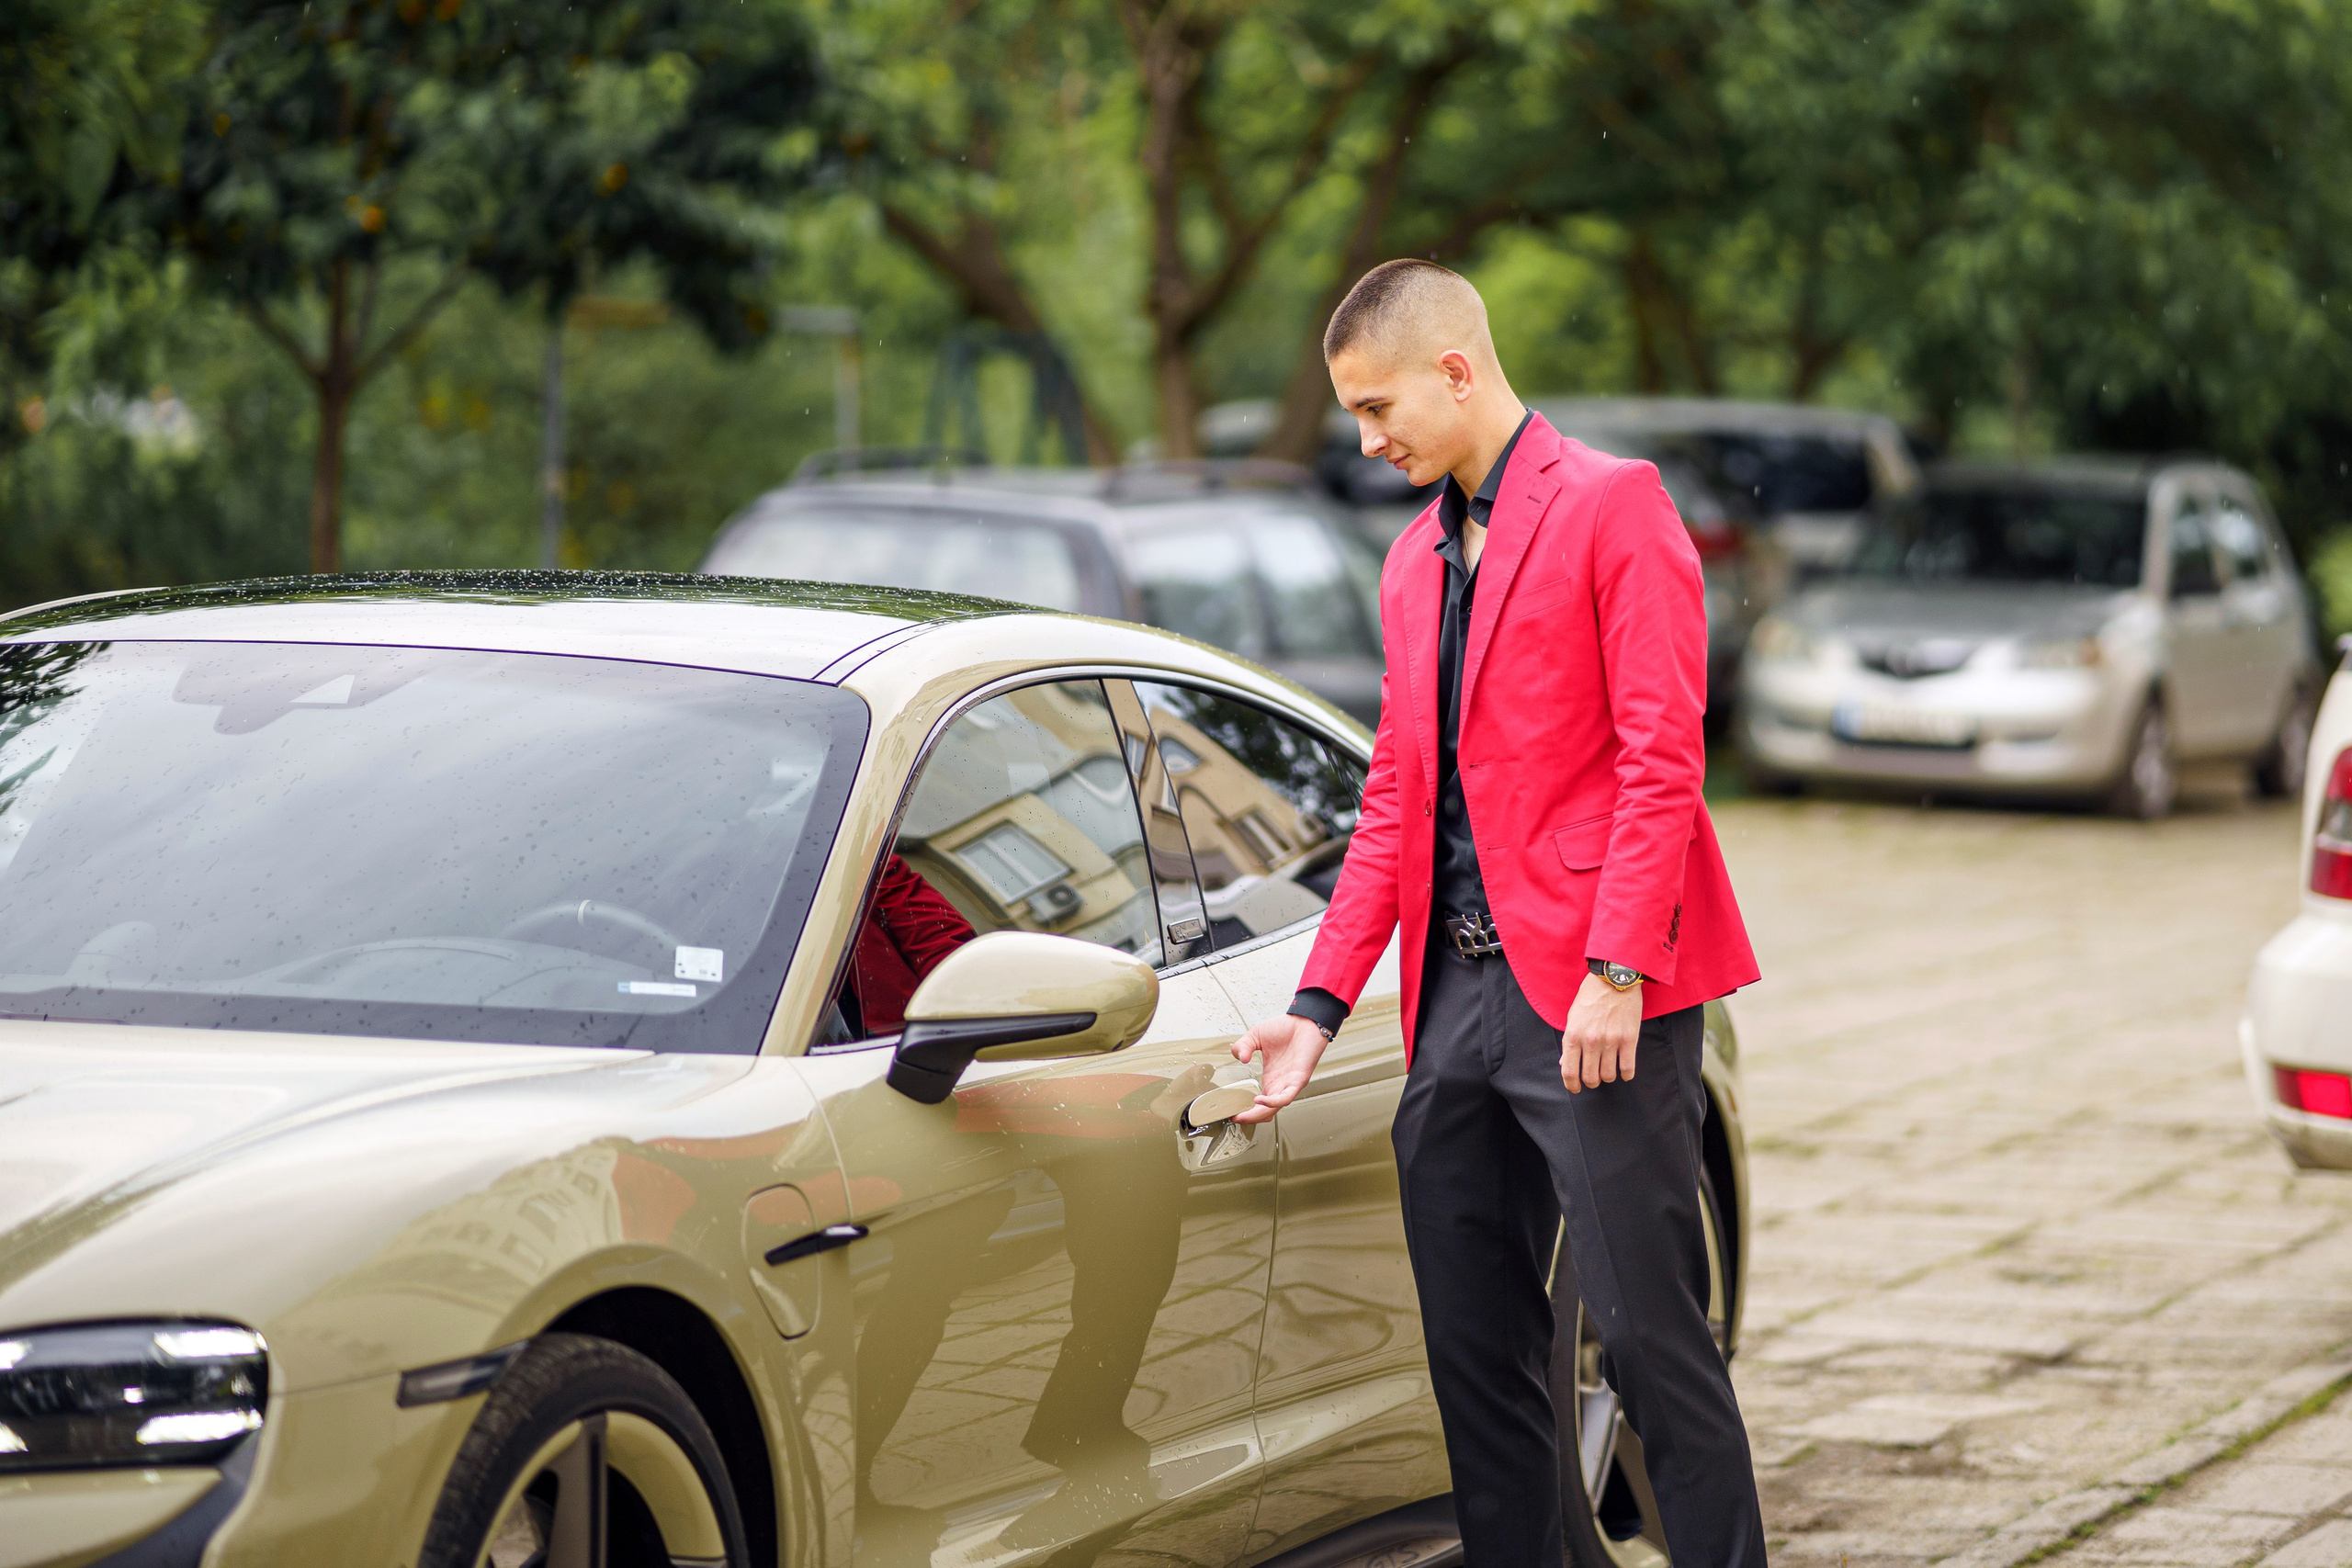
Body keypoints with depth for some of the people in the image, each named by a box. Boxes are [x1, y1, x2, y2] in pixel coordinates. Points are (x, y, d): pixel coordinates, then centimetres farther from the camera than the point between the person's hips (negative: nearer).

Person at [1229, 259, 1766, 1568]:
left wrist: (1615, 971, -19)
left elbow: (1662, 757, -11)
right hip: (1457, 993, 8)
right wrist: (1321, 1003, 11)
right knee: (1477, 1350, 8)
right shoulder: (1417, 562, 20)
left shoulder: (1613, 504, -4)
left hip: (1591, 1000, -8)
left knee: (1650, 1335, -7)